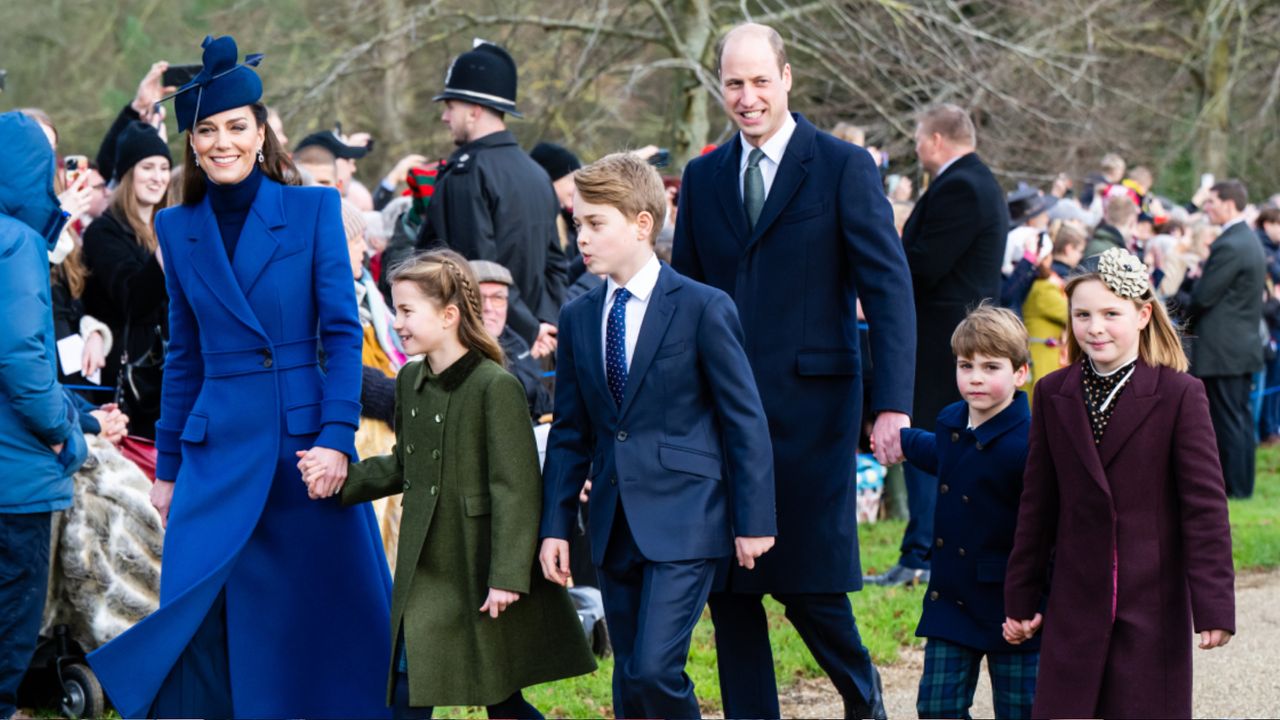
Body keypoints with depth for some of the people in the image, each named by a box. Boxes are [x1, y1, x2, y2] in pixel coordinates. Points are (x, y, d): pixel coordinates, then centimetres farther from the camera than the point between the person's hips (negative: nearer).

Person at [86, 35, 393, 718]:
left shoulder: (313, 209, 1)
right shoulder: (178, 229, 9)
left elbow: (342, 331, -3)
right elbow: (183, 355, 14)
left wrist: (336, 436, -13)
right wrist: (167, 467, 13)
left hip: (307, 437, -2)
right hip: (218, 449, 2)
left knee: (325, 613, 2)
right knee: (197, 625, -4)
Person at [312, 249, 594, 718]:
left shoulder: (496, 387, -16)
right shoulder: (410, 381, 8)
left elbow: (515, 487, -17)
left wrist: (507, 575, -20)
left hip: (481, 568, -7)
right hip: (425, 569, 7)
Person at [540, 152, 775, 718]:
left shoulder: (703, 309, -6)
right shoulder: (578, 319, 9)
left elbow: (745, 420, -5)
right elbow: (570, 433, 13)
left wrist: (754, 521, -8)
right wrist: (555, 524, 7)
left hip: (683, 522, -6)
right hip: (615, 527, 6)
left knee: (654, 668, -17)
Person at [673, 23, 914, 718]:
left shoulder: (843, 167, -2)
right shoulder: (703, 177, 12)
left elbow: (888, 289, -7)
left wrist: (893, 403, -16)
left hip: (809, 406, -4)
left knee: (807, 579, -3)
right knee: (728, 588, 5)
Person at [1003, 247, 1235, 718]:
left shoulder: (1179, 395, -6)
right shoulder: (1053, 395, 6)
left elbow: (1205, 505, -8)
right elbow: (1038, 505, 11)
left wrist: (1214, 605, -13)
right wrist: (1020, 599, 11)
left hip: (1154, 608, -3)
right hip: (1075, 605, 3)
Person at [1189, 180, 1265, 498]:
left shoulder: (1228, 247, -19)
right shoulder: (1251, 241, 12)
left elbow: (1203, 297, -19)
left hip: (1222, 348, -10)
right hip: (1246, 343, 10)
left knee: (1227, 420, -4)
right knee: (1241, 417, 13)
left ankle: (1234, 486, -1)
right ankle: (1243, 482, 17)